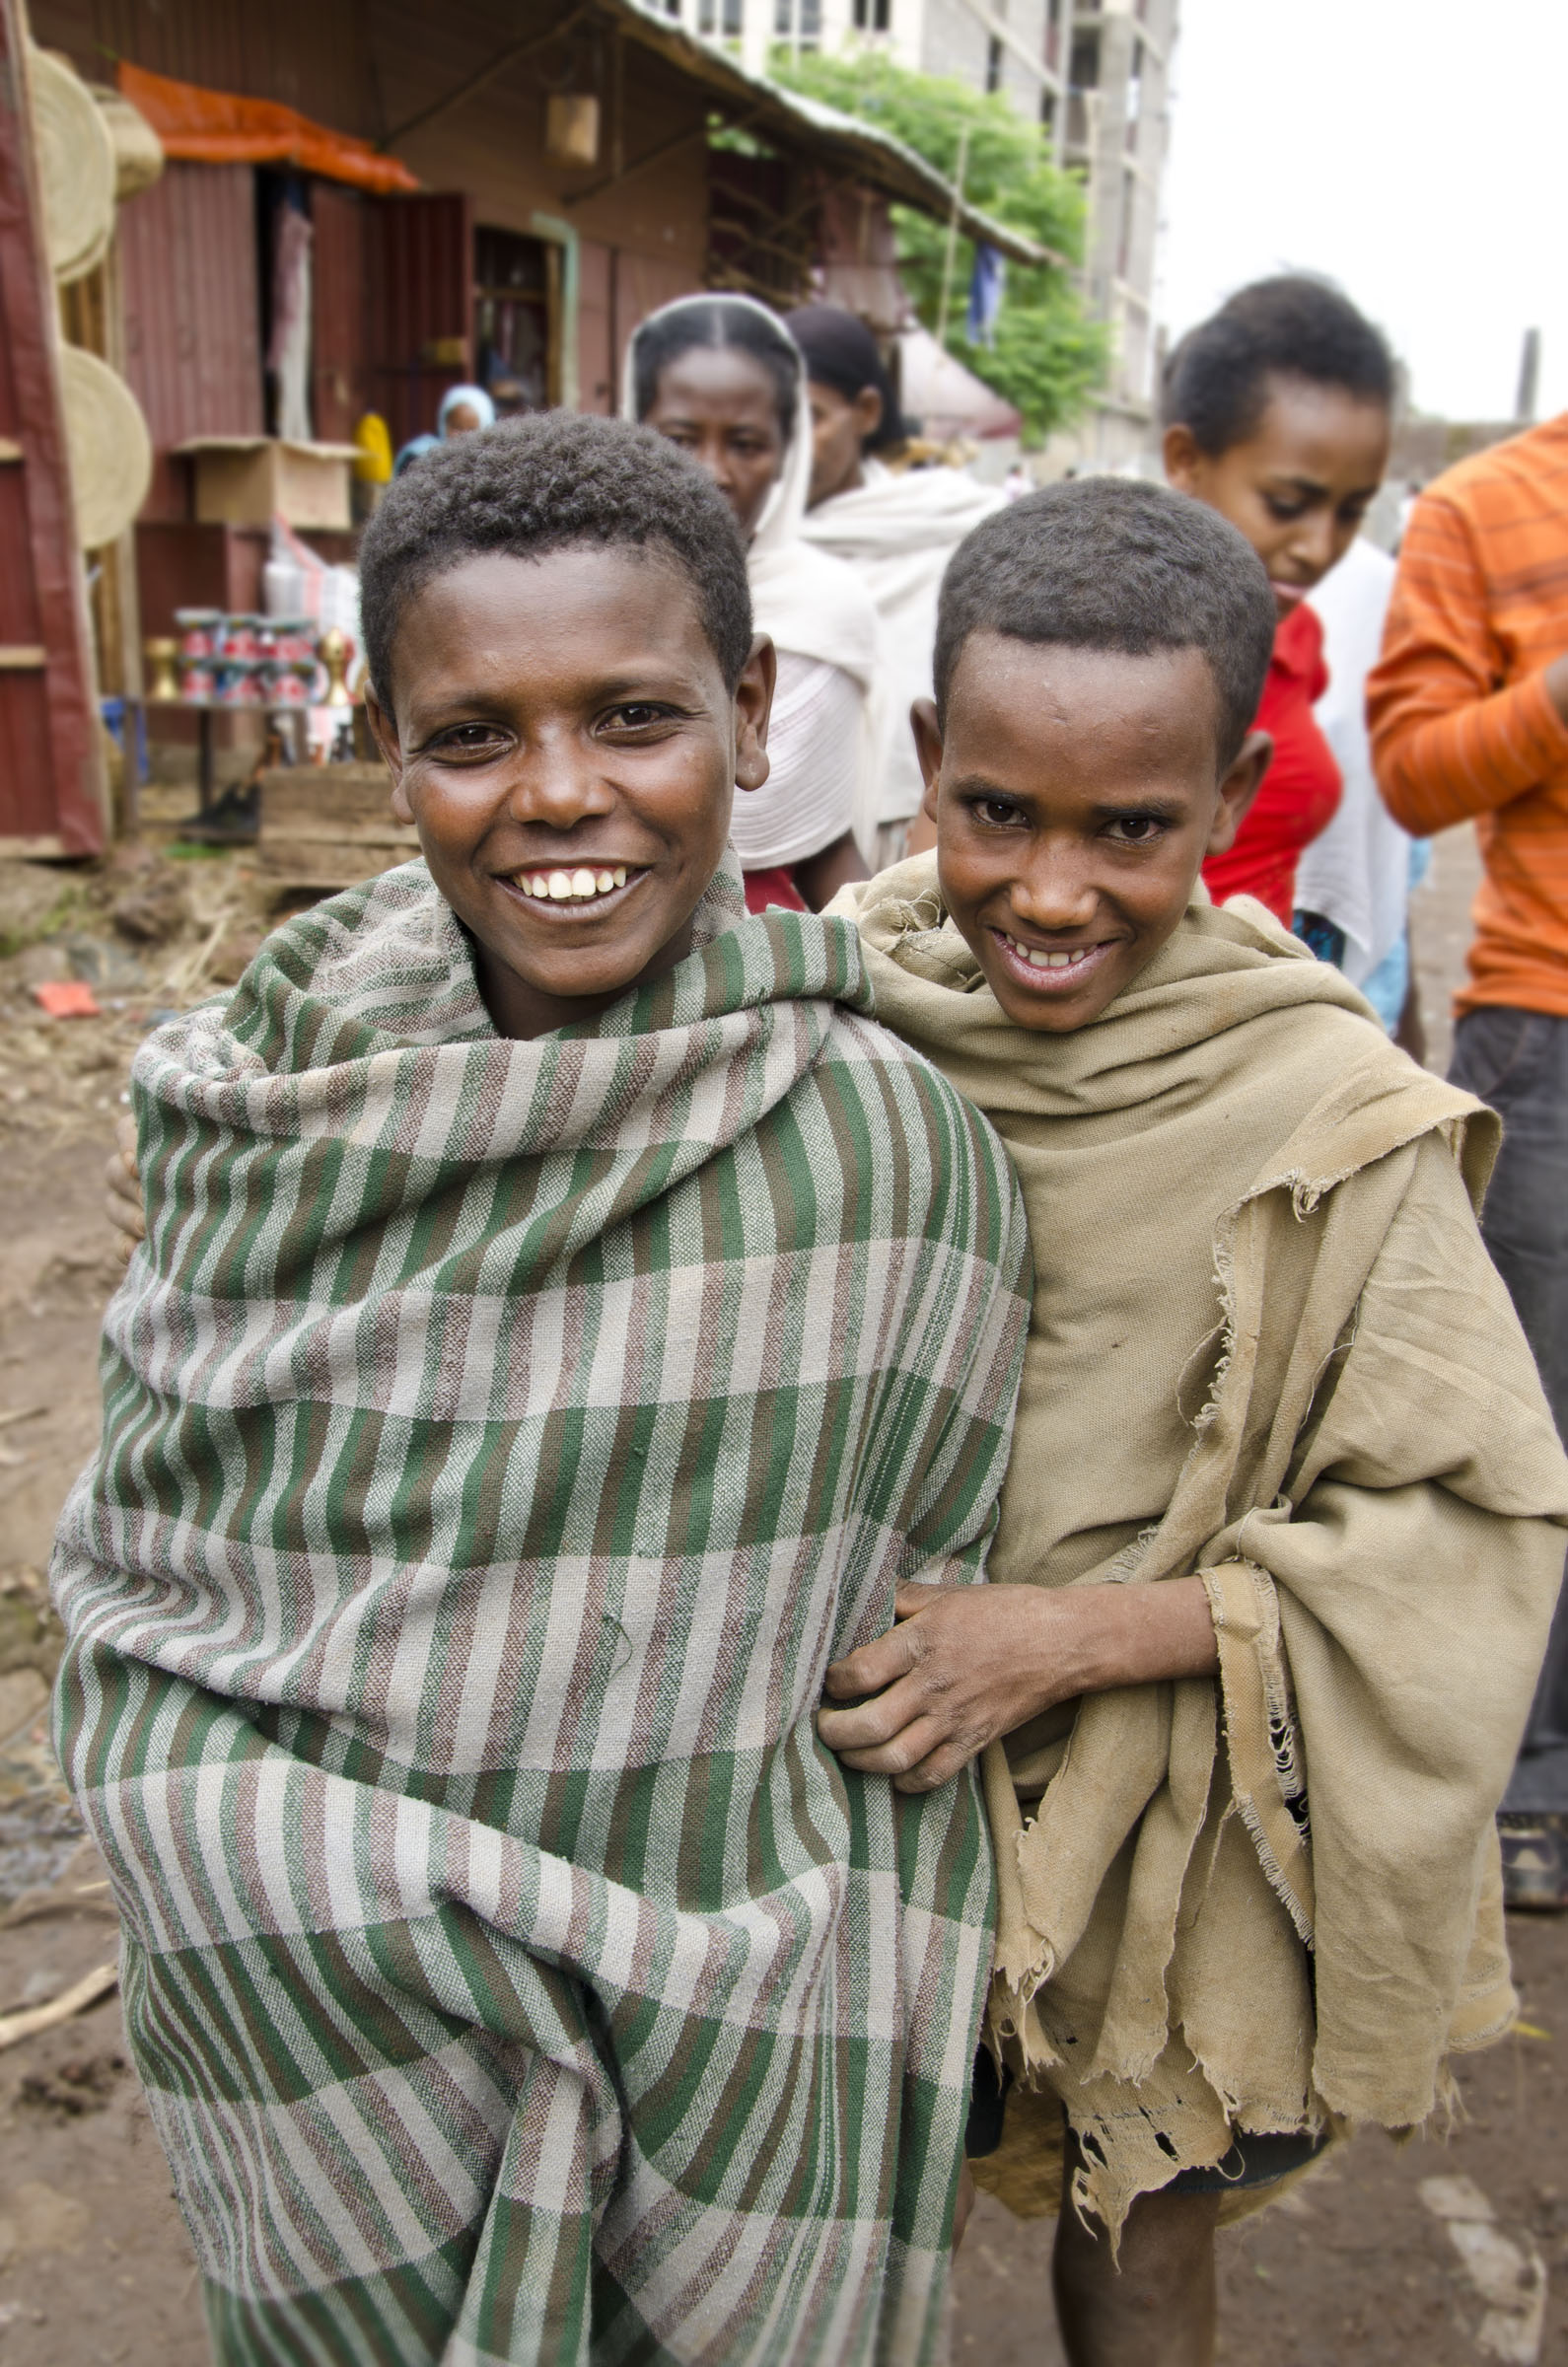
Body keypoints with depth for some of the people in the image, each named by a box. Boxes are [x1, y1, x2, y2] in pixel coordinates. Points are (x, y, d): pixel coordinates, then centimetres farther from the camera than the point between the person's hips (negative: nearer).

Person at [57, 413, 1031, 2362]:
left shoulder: (886, 1153, -17)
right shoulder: (273, 1103, -10)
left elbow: (897, 1671, -7)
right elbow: (134, 1582, -3)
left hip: (721, 2079, -2)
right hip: (309, 2046, 2)